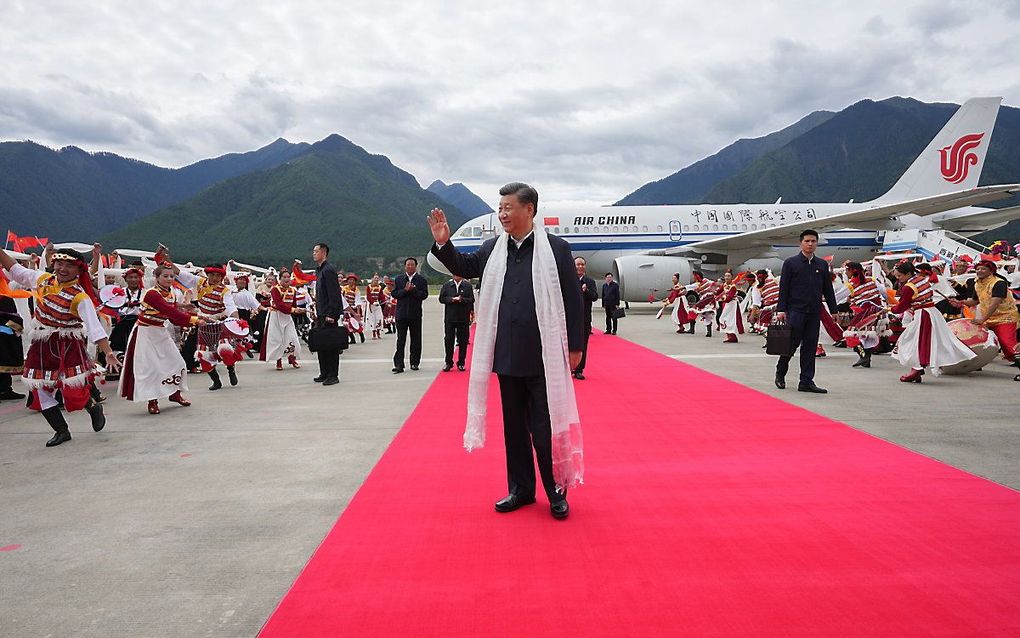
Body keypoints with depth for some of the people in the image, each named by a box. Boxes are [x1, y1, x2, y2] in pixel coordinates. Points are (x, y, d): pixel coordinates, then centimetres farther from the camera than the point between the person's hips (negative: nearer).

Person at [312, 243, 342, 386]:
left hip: (329, 314, -10)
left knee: (330, 345, -5)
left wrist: (330, 314, -22)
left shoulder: (328, 270, -13)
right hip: (321, 314, 10)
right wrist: (318, 312, 18)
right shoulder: (319, 269, 17)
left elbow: (333, 294, -18)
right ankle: (324, 373, 20)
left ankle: (333, 375, 0)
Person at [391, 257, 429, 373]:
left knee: (416, 340, 6)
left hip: (415, 314, 0)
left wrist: (413, 290, -16)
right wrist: (405, 290, -13)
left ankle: (414, 363, 16)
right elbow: (394, 293, 1)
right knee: (400, 340, -1)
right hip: (401, 313, 0)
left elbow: (424, 295, -5)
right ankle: (399, 365, -2)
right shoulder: (398, 279, 9)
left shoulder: (421, 280, 4)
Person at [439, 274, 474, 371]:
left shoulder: (468, 285, 4)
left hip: (464, 318, -1)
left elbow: (471, 300, -3)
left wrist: (461, 299, -18)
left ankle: (461, 363, 12)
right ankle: (448, 362, 12)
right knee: (449, 341, 3)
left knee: (463, 341, 3)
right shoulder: (446, 285, 8)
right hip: (450, 318, 1)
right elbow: (441, 298, 2)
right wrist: (452, 299, -13)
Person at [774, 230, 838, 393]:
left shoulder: (822, 264, 13)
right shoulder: (790, 263, 1)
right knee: (792, 344, -2)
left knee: (810, 346, 4)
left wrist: (834, 310, 10)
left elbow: (828, 289, 15)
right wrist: (781, 309, -9)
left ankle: (806, 382, 8)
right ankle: (780, 374, 20)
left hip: (814, 312, 4)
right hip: (795, 311, -4)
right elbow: (783, 288, -2)